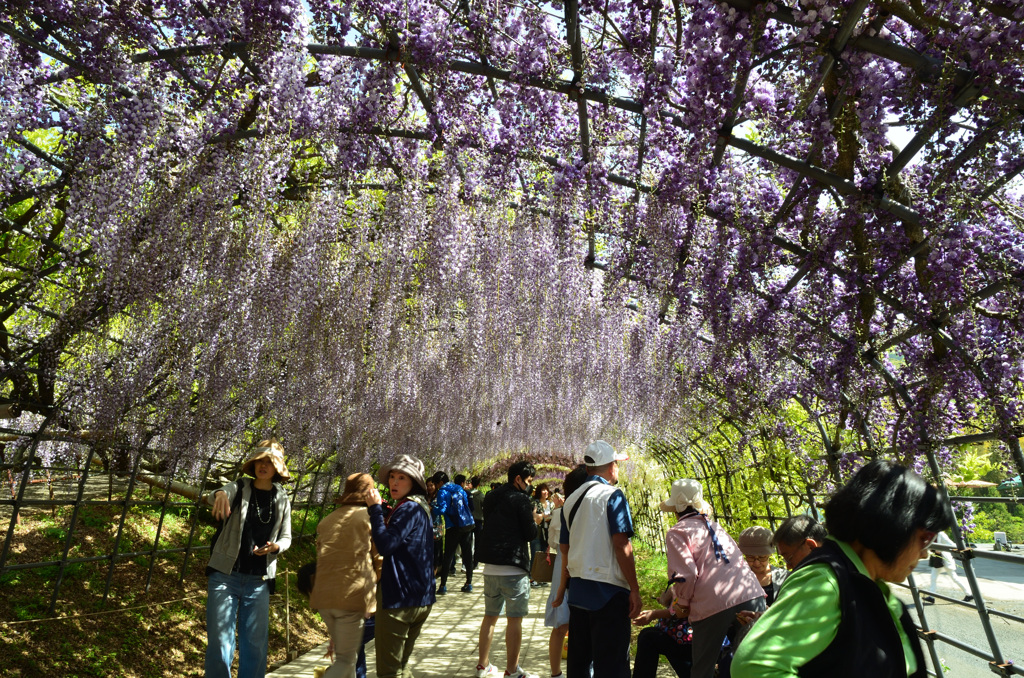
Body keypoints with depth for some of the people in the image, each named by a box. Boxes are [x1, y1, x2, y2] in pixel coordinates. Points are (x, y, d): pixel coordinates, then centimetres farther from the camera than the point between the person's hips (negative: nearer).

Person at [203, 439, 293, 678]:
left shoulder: (282, 499, 4)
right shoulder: (239, 488, -3)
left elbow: (286, 537, 8)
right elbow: (214, 497, -25)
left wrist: (275, 546, -15)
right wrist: (219, 494, -49)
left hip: (259, 580, 2)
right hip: (226, 575, -2)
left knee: (256, 642, 7)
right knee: (219, 639, 1)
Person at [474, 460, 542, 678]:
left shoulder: (491, 497, 11)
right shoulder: (521, 499, -11)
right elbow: (530, 533, -11)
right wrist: (535, 521, 10)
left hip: (490, 566, 7)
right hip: (513, 567, -7)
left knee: (490, 615, 17)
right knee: (514, 619, 2)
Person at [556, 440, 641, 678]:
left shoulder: (571, 500, 9)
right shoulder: (612, 495, -11)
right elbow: (621, 544, -17)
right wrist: (634, 589, -10)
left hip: (578, 589, 7)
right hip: (608, 591, -7)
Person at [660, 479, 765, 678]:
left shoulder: (677, 532, 1)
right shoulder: (715, 526, 20)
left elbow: (685, 574, -10)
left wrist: (683, 603, 7)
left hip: (714, 605, -5)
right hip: (752, 596, 6)